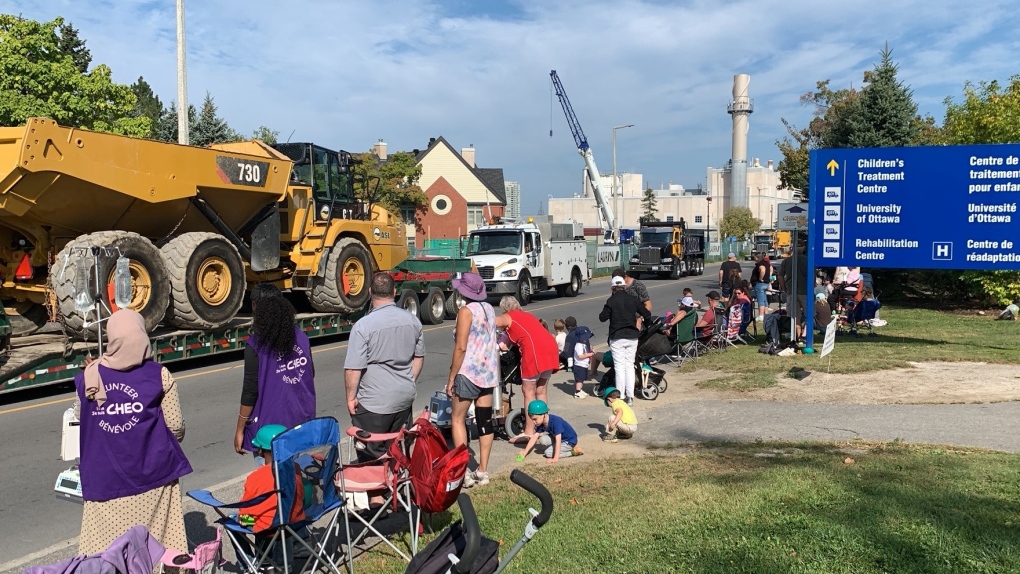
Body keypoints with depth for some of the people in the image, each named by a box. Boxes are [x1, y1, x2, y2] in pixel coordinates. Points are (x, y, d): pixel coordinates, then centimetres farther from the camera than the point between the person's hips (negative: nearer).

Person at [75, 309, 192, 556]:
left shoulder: (89, 377, -3)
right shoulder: (159, 375, -7)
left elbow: (79, 423, 7)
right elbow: (176, 426, -4)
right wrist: (167, 449, 16)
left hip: (104, 477, 1)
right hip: (151, 474, -1)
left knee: (103, 542, 11)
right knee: (157, 542, 9)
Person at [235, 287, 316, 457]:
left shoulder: (256, 345, -14)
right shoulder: (301, 337, 1)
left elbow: (250, 392, -12)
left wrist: (240, 430, -3)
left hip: (271, 425, -5)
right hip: (303, 419, 5)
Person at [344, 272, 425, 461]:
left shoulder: (363, 325, -18)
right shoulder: (413, 321, 1)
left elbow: (353, 369, -18)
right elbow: (419, 357, 12)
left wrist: (351, 397, -4)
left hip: (374, 403, -6)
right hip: (405, 398, 6)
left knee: (371, 457, 6)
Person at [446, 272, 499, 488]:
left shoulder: (466, 311, -13)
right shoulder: (489, 309, 8)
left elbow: (461, 347, -18)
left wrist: (451, 377, -12)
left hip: (469, 371, -7)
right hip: (489, 371, 7)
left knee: (458, 419, 3)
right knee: (485, 419, 9)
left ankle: (462, 471, 0)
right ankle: (482, 471, 14)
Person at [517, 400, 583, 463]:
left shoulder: (555, 421, -33)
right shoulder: (541, 422, -9)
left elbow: (558, 440, -34)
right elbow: (534, 437, -5)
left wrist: (555, 458, -36)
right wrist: (525, 451, -12)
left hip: (570, 441, -8)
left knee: (548, 453, -16)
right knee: (543, 440, -11)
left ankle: (574, 451, -8)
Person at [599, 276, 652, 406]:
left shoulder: (611, 300, -9)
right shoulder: (632, 299, 1)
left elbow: (602, 318, -6)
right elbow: (647, 314, 5)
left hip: (617, 338, -3)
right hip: (632, 337, 3)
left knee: (619, 367, 2)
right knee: (630, 366, 10)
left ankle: (620, 396, 2)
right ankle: (630, 396, 8)